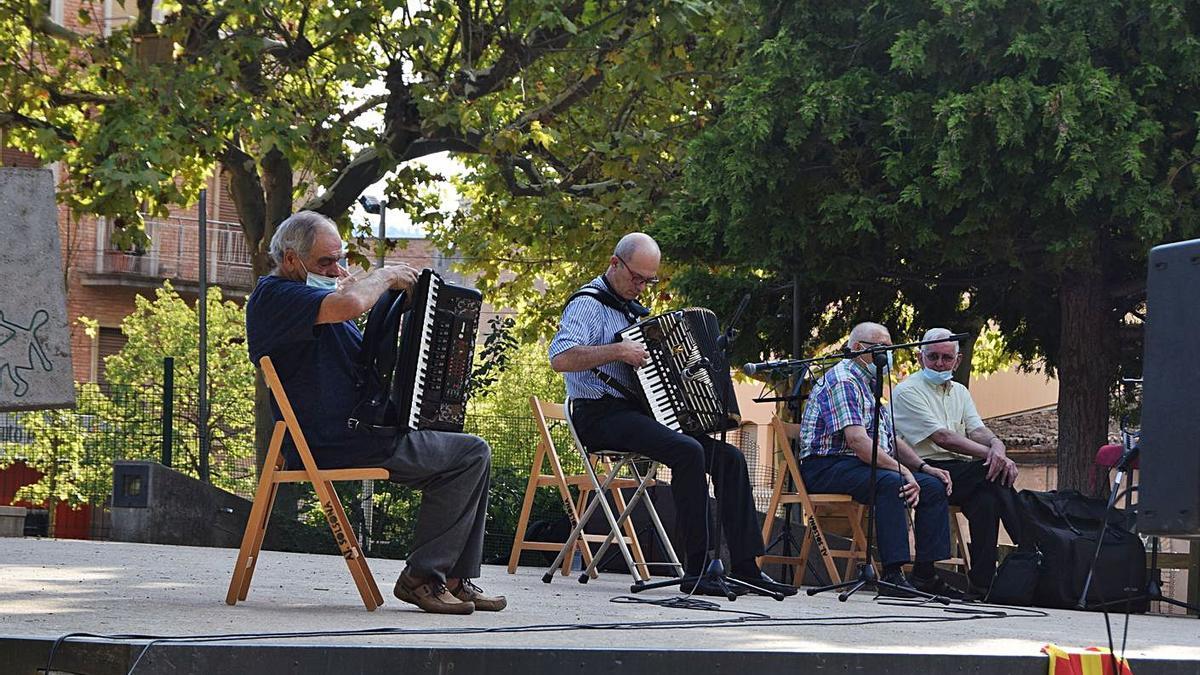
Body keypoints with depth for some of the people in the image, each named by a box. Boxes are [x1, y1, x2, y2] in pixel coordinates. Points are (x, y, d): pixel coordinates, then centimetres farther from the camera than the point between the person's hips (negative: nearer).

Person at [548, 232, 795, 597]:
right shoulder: (588, 304, -7)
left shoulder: (632, 309, 23)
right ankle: (697, 571, -29)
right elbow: (560, 358, -24)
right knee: (688, 452, -31)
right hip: (602, 415, -9)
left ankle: (746, 567, -7)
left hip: (637, 413, 9)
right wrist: (619, 351, -24)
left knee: (729, 458, -5)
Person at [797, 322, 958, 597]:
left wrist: (924, 467, 8)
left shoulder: (868, 385, 23)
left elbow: (892, 440, 24)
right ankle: (892, 576, -39)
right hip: (827, 468, -10)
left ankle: (925, 573, -6)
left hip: (868, 467, 10)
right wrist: (901, 470, -25)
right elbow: (857, 440, -23)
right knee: (890, 482, -36)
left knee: (934, 486, -2)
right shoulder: (843, 381, -11)